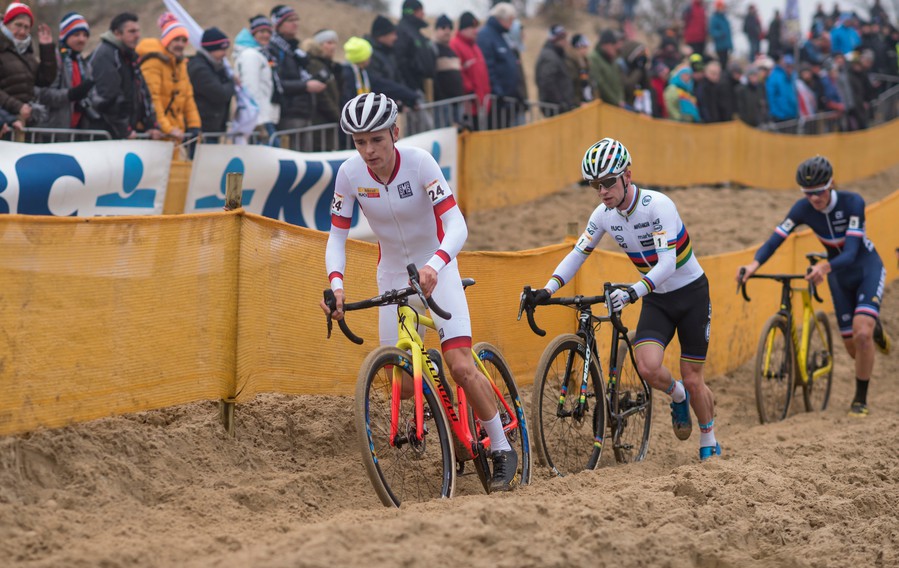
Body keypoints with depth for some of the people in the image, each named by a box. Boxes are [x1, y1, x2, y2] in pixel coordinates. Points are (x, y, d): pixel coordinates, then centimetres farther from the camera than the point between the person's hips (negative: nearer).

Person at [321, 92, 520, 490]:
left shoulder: (419, 163, -24)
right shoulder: (350, 174, -14)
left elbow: (456, 225, -31)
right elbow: (337, 236, -9)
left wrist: (434, 265, -49)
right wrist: (336, 284, -27)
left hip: (436, 271, -4)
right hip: (393, 275, 4)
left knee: (460, 365, -18)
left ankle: (502, 450, -1)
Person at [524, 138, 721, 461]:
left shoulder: (657, 205, -26)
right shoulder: (603, 215, -9)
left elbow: (667, 263, -34)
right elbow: (577, 255, -1)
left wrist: (633, 292, -48)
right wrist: (548, 289, -16)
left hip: (691, 292, -4)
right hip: (656, 300, 4)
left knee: (692, 381, 0)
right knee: (648, 367, -21)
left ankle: (710, 445, 25)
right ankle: (677, 397, 14)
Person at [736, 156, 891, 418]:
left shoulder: (852, 202, -29)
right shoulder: (803, 209, -18)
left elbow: (851, 252, -37)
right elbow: (776, 239, -26)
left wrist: (825, 267, -57)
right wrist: (754, 263, -46)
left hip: (867, 268, -4)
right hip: (839, 277, 4)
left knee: (861, 334, -25)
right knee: (853, 348, 8)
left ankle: (860, 399, -6)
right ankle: (874, 328, 46)